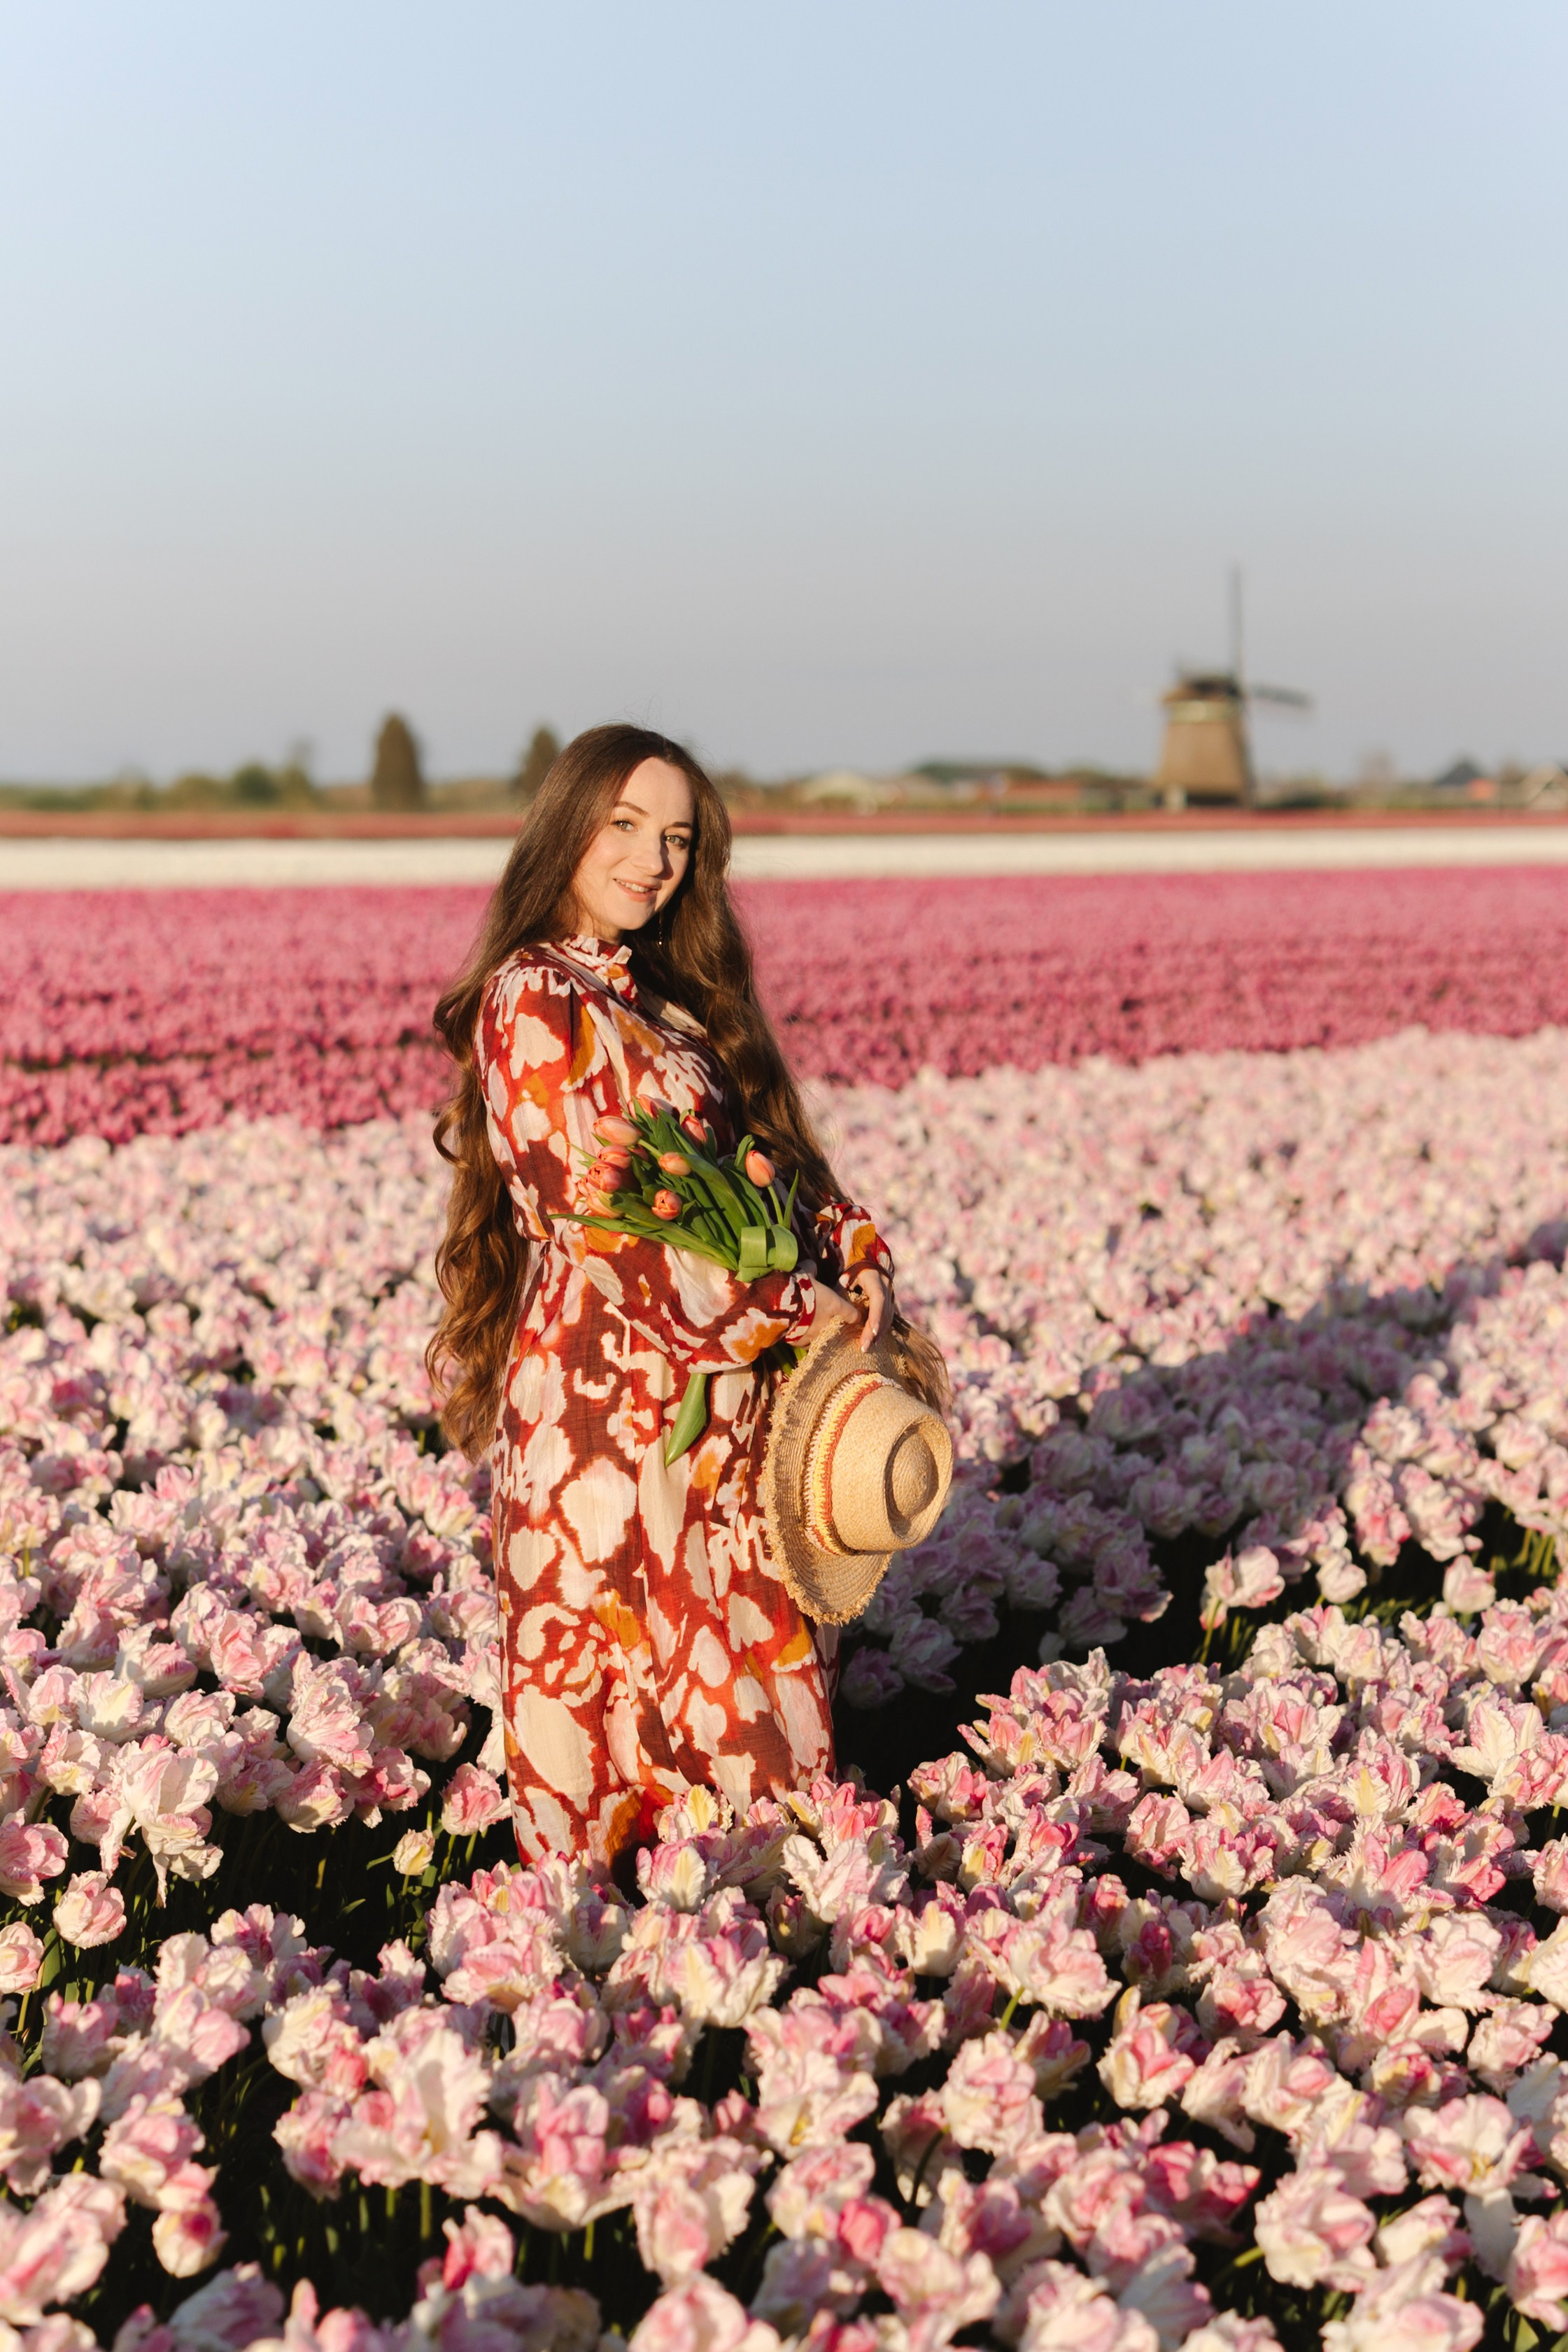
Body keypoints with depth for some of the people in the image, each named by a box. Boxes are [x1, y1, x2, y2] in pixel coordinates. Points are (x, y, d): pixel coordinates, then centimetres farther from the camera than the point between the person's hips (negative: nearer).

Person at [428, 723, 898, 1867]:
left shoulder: (673, 999, 15)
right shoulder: (532, 1005, -10)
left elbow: (780, 1159, 16)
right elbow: (607, 1217, -16)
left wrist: (860, 1257, -3)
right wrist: (806, 1310, -11)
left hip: (725, 1398, 8)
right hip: (610, 1394, -8)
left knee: (750, 1685, 12)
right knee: (620, 1675, 2)